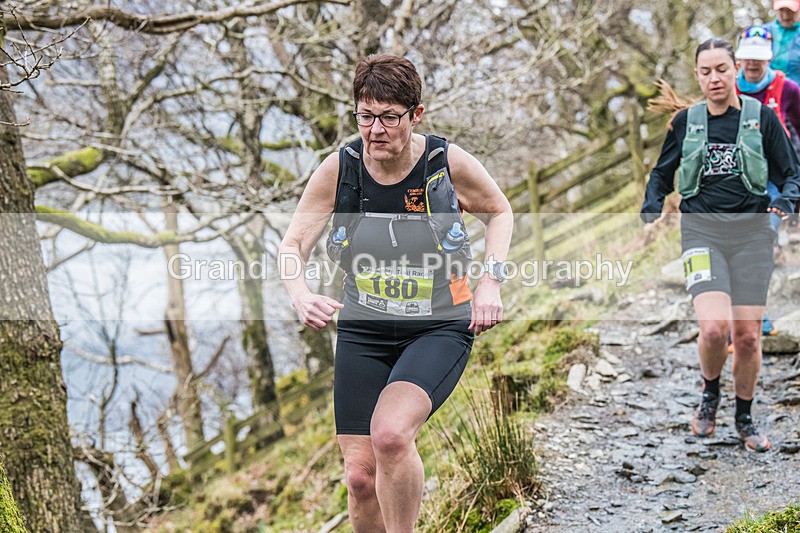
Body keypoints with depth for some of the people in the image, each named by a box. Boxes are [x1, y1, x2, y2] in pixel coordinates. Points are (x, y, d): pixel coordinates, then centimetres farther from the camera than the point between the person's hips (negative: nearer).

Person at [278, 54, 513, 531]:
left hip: (440, 328, -3)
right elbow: (293, 245, -3)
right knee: (360, 475, 0)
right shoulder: (338, 169, -7)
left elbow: (500, 211, 9)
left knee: (390, 434, -28)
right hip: (363, 331, 3)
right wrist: (301, 295, -25)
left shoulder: (449, 163, -10)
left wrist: (491, 280, -4)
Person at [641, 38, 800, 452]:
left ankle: (744, 418, 24)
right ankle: (710, 394, 11)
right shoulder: (685, 121, 8)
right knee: (714, 327, -20)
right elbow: (661, 174, 21)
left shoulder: (761, 117, 4)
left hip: (751, 232, 0)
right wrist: (651, 211, 3)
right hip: (701, 231, 0)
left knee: (747, 334, 2)